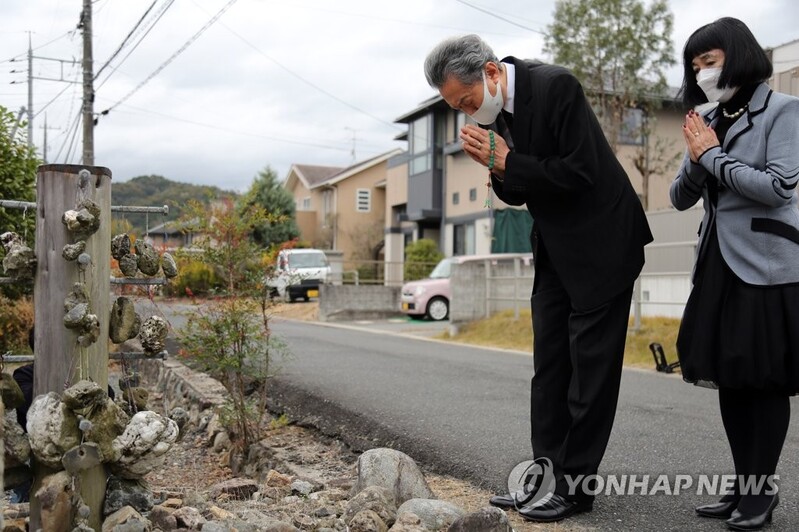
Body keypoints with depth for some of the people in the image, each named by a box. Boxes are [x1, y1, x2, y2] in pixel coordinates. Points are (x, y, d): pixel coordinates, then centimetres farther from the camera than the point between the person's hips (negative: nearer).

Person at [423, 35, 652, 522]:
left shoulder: (555, 86, -20)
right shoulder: (492, 111, 3)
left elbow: (580, 173, -24)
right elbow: (519, 193, 8)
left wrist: (507, 162, -21)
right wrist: (497, 171, -13)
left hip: (601, 243, -8)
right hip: (555, 250, 8)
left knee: (590, 366, -2)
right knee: (549, 366, 8)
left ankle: (574, 485, 6)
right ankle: (547, 474, 15)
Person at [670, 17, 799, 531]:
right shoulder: (708, 121, 11)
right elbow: (681, 198, 11)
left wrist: (714, 155, -10)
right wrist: (696, 158, -7)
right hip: (719, 263, 6)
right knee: (729, 377, 9)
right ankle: (744, 485, 20)